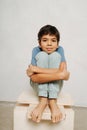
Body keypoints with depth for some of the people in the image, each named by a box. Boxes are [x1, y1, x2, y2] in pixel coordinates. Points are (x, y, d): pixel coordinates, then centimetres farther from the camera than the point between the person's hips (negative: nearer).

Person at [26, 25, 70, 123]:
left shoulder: (59, 50, -17)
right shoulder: (36, 50, -19)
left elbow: (63, 71, -32)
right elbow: (33, 77, -29)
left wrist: (37, 69, -37)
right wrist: (60, 74, -41)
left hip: (55, 85, 1)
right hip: (38, 85, 0)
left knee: (55, 55, -25)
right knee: (42, 55, -25)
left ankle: (53, 101, -28)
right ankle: (43, 101, -28)